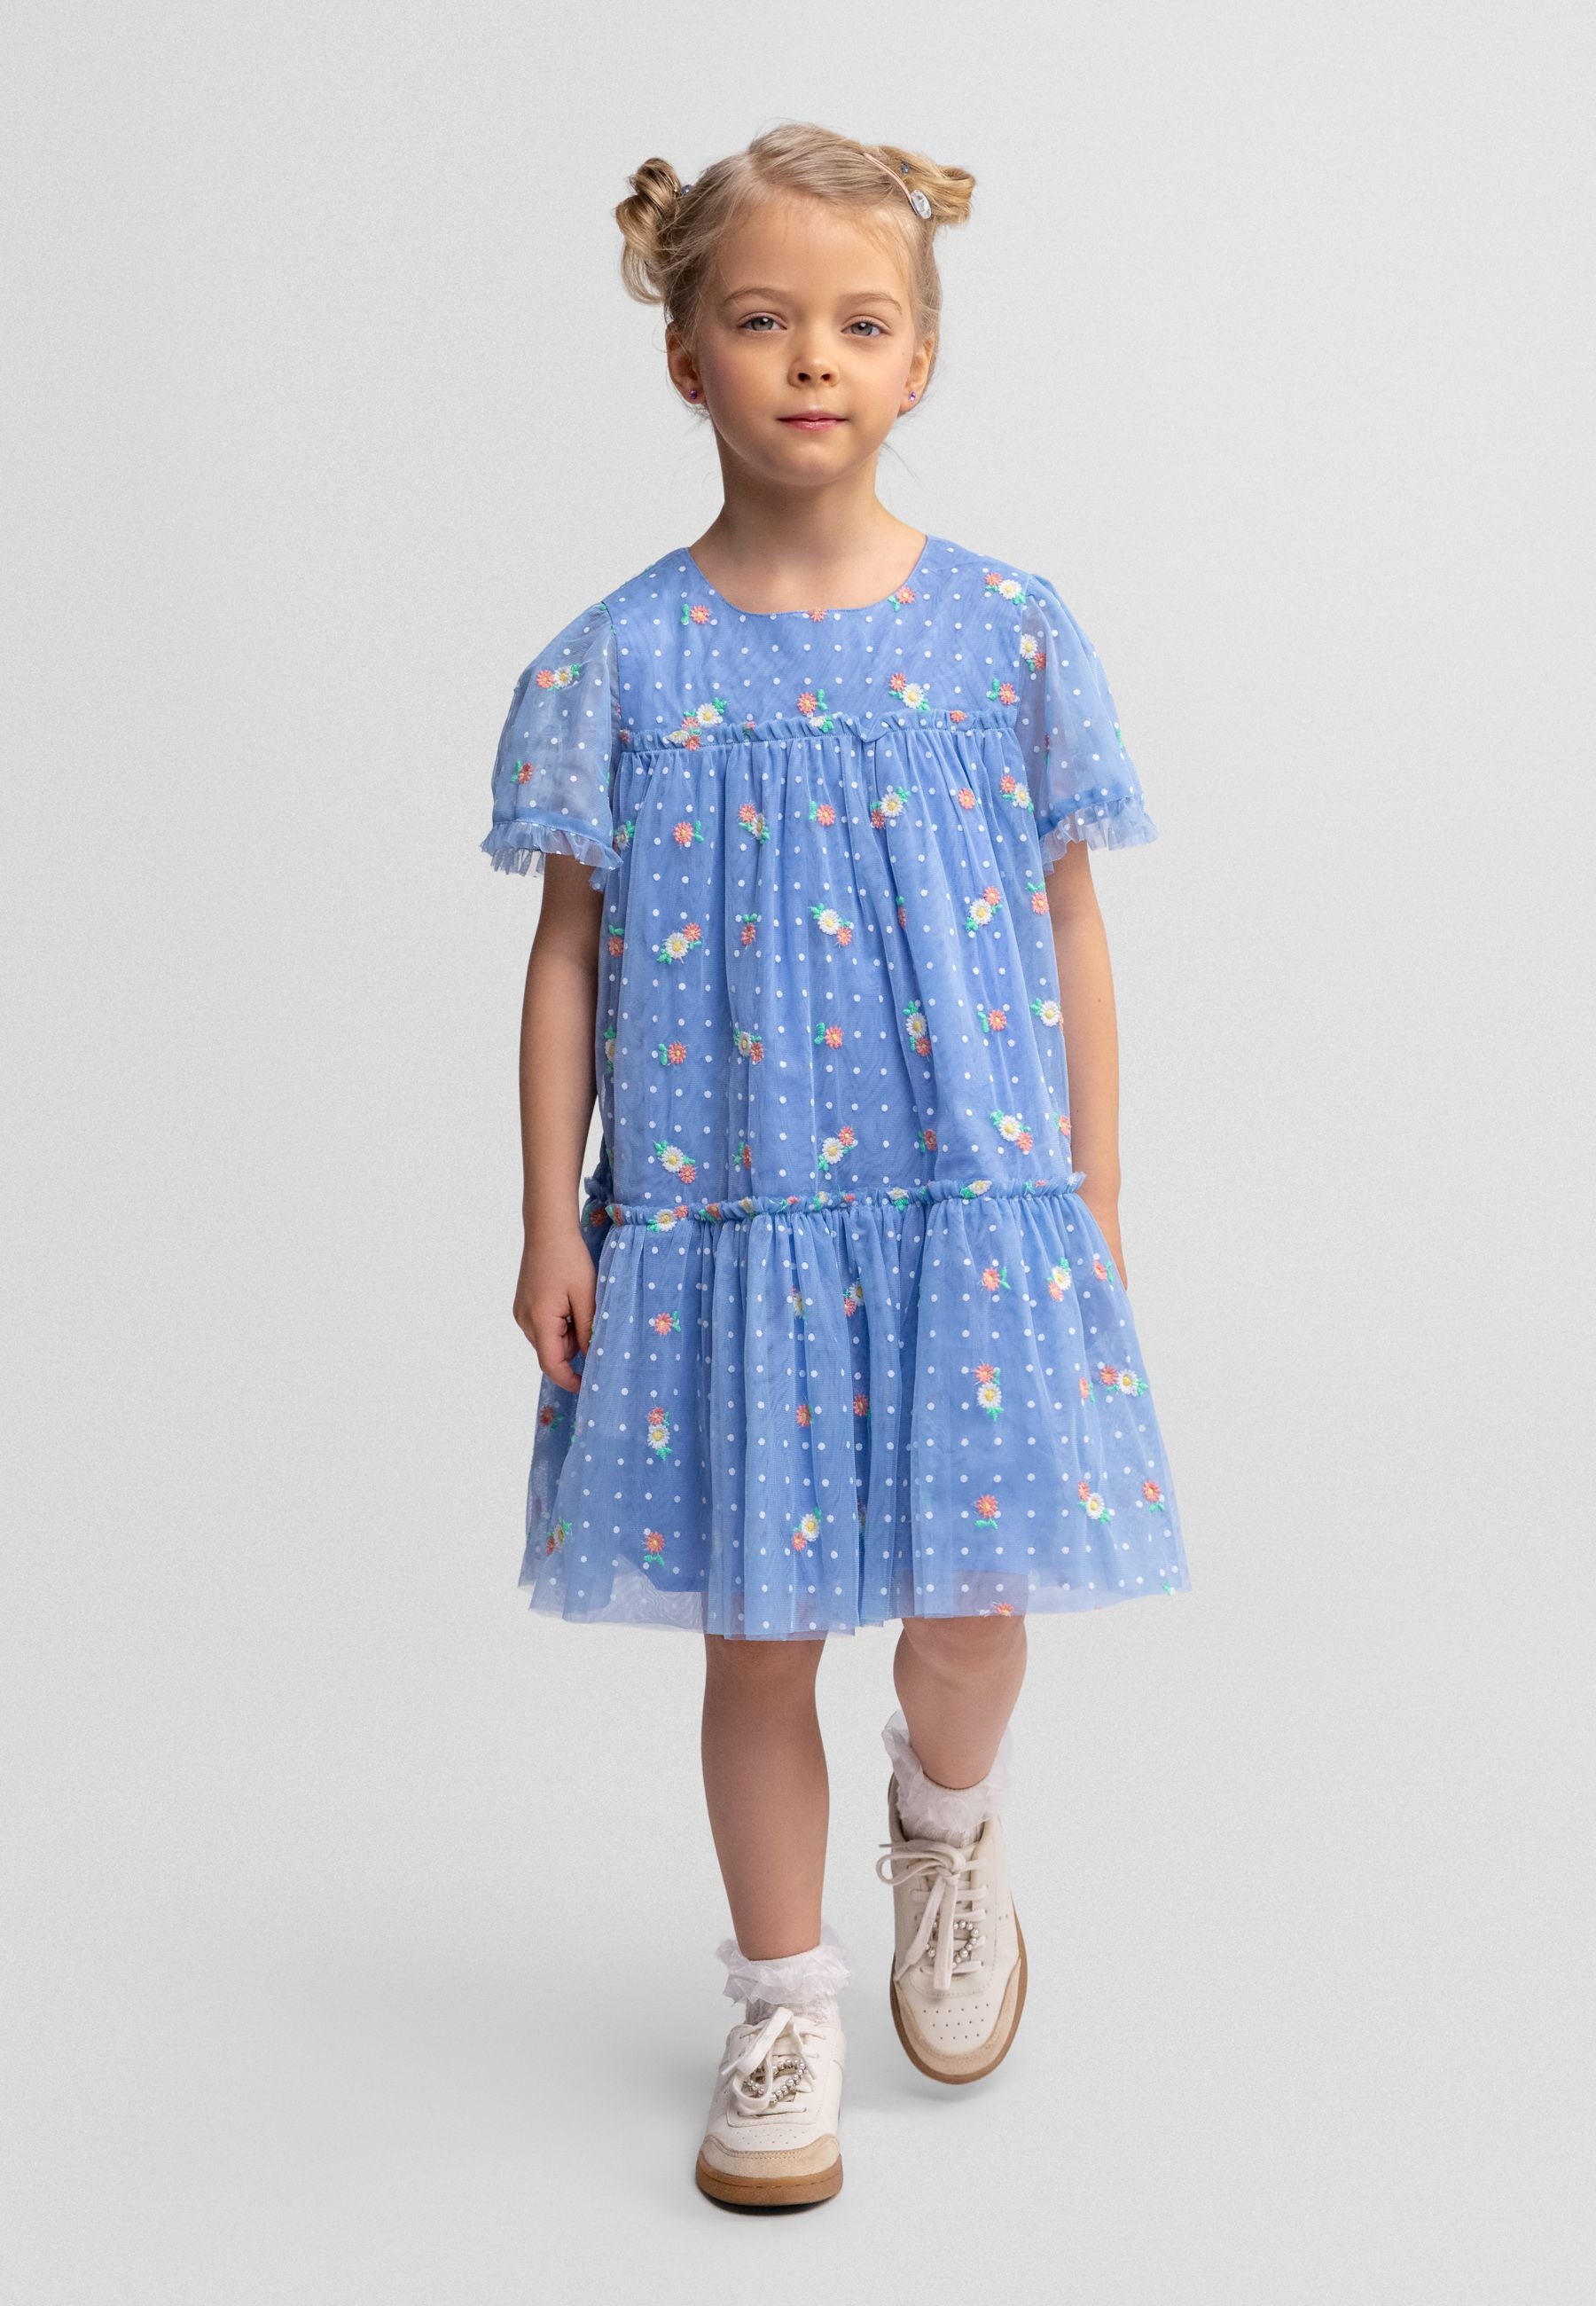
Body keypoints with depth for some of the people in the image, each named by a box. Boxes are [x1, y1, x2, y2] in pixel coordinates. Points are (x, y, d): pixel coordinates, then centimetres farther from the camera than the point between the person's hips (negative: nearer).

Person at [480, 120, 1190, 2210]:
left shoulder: (1009, 634, 0)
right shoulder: (617, 662, -2)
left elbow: (1069, 937, 5)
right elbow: (571, 955, 2)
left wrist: (1093, 1210, 4)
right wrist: (551, 1222, -1)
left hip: (971, 1204, 0)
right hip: (718, 1220, 0)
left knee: (969, 1603, 3)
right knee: (757, 1633, 9)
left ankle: (948, 1819, 39)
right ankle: (785, 2002, 29)